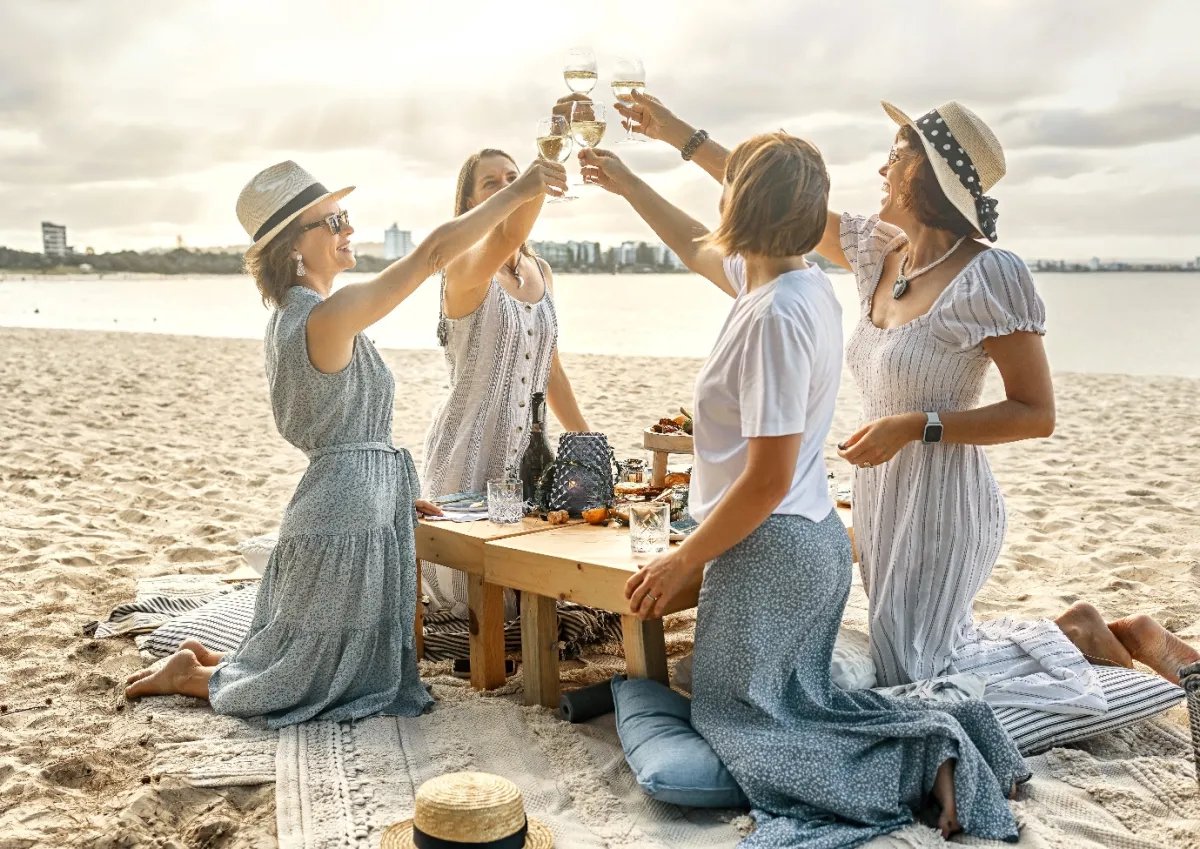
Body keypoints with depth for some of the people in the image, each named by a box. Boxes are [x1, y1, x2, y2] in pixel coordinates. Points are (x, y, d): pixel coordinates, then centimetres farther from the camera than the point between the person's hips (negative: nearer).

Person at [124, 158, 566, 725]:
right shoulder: (331, 314, -19)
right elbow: (436, 250, -24)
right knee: (317, 682, 7)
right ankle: (191, 676, 19)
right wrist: (519, 191, -18)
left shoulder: (288, 318, 11)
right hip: (348, 522, -10)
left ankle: (209, 662, 30)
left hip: (338, 510, 10)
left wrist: (393, 496, 19)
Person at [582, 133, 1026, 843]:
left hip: (770, 547, -9)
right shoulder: (801, 280, 4)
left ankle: (926, 755, -6)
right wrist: (627, 185, 32)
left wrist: (684, 562, -14)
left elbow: (769, 478, -24)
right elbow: (699, 251, 26)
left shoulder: (776, 315, -24)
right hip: (818, 540, 9)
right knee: (794, 701, 18)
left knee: (731, 719, 4)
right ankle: (938, 735, 3)